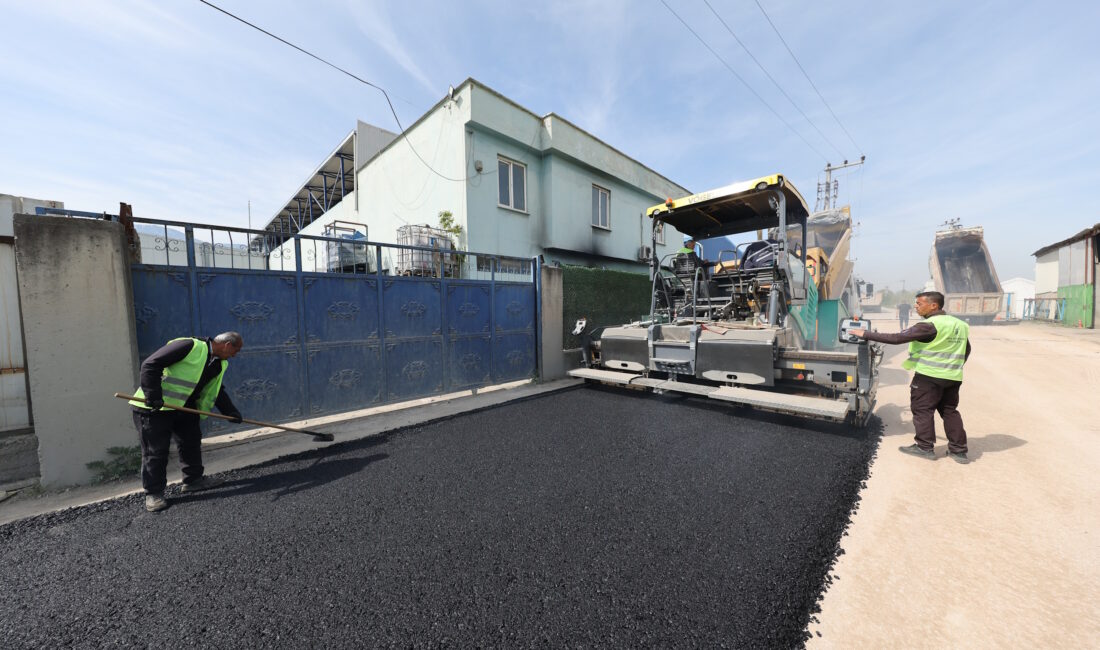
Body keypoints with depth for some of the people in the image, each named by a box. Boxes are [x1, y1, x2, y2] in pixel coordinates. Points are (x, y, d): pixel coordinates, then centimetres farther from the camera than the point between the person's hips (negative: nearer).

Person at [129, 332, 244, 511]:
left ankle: (194, 479, 28)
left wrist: (231, 411, 5)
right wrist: (153, 397, -26)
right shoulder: (190, 346, -21)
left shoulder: (219, 364, 7)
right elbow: (150, 365, -22)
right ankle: (153, 493, 13)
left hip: (184, 408, 9)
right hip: (153, 409, -8)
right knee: (155, 451, -1)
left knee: (192, 442, 14)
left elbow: (217, 391, 14)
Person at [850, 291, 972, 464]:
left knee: (922, 410, 3)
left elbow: (896, 338, -23)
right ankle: (958, 450, 19)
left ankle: (925, 447, 10)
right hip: (953, 377, 8)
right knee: (950, 411, 15)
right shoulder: (961, 325, 11)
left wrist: (865, 334, -20)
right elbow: (966, 351, 20)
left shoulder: (930, 325, -17)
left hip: (929, 376, -8)